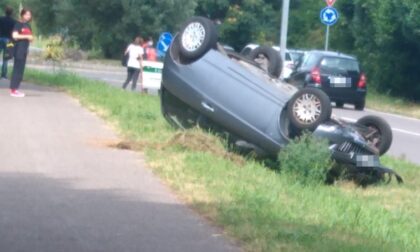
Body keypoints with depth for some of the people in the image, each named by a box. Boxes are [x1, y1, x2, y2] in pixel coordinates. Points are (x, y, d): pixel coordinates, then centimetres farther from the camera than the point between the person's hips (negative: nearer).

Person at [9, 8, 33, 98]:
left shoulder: (28, 26, 16)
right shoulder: (18, 24, -7)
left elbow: (29, 37, 26)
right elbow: (15, 35, -18)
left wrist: (31, 38, 2)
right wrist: (26, 36, -17)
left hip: (25, 49, 8)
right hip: (19, 49, -8)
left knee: (21, 70, 8)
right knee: (17, 69, -9)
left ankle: (15, 89, 12)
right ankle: (13, 90, -8)